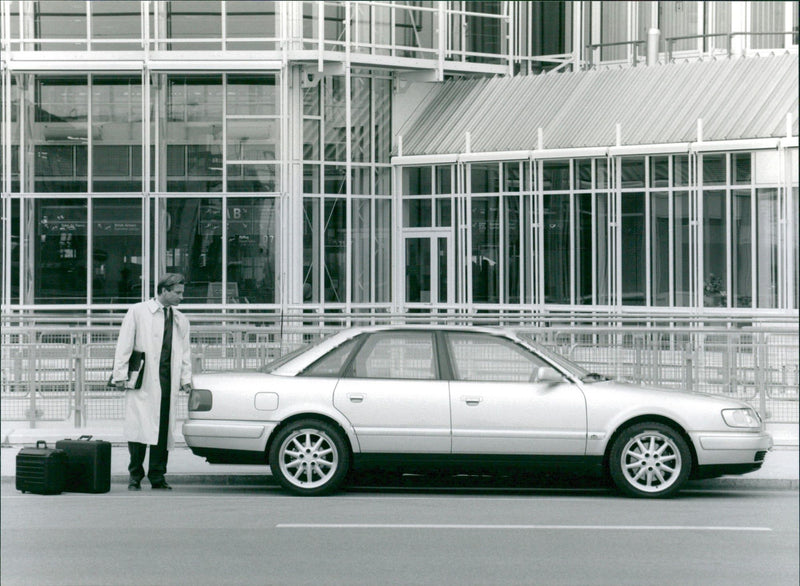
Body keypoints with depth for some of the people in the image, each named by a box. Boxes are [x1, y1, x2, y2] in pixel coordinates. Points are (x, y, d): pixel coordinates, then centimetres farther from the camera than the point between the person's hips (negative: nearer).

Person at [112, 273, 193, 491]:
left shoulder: (181, 320, 17)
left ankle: (157, 476, 9)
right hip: (143, 382, -4)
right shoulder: (137, 312, 4)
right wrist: (120, 375, -6)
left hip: (168, 382, 4)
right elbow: (124, 346, 1)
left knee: (164, 430, 2)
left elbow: (185, 351, 19)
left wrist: (186, 378, 5)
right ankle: (135, 476, 0)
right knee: (139, 429, -8)